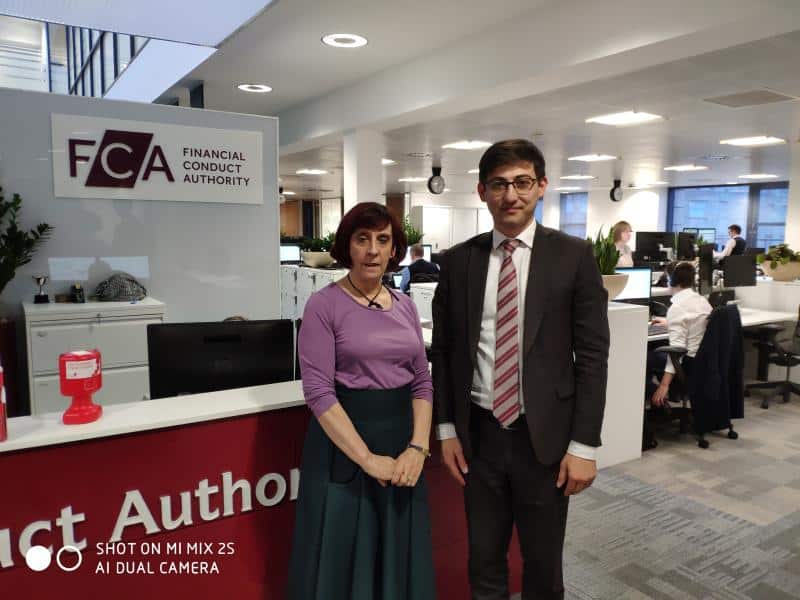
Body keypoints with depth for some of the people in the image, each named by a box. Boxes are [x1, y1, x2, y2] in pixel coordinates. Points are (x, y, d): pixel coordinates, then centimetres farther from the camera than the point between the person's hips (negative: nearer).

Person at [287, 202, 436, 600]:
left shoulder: (405, 306, 7)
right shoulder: (324, 305, -9)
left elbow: (422, 382, 6)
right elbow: (318, 391, -16)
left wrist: (418, 447, -7)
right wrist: (367, 458, -18)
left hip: (401, 436, 5)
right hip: (345, 439, -5)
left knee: (398, 557, 18)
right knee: (343, 557, 9)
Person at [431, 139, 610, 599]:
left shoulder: (574, 256, -5)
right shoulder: (458, 261, 1)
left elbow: (593, 356, -6)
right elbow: (443, 350, 6)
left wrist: (584, 445, -8)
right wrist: (447, 429, 3)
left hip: (545, 436, -2)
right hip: (479, 434, 2)